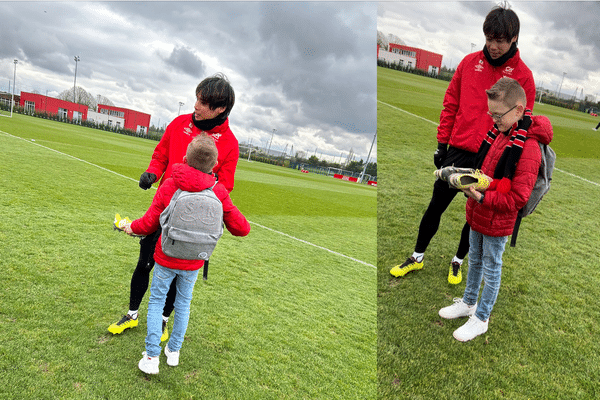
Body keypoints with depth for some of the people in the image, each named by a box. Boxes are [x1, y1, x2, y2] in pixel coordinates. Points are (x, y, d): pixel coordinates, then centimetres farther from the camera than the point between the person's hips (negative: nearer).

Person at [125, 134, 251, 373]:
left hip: (166, 258, -1)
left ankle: (151, 357, 17)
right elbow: (241, 229, -10)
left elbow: (149, 224, -7)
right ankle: (173, 351, 32)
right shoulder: (218, 192, -13)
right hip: (193, 263, 1)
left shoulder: (169, 186, -15)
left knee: (157, 301, 14)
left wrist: (132, 228, 14)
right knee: (183, 302, 20)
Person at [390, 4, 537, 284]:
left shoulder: (523, 75, -4)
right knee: (436, 206, 9)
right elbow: (451, 104, 7)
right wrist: (442, 143, 5)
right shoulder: (470, 62, 2)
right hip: (458, 152, 2)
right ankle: (417, 258, 27)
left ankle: (458, 261, 34)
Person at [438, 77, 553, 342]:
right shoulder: (497, 133, 1)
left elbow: (517, 198, -25)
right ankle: (468, 303, 43)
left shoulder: (528, 147, -24)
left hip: (497, 222, -8)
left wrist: (481, 198, -30)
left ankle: (480, 319, 26)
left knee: (491, 269, 10)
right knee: (474, 261, 23)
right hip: (477, 214, 8)